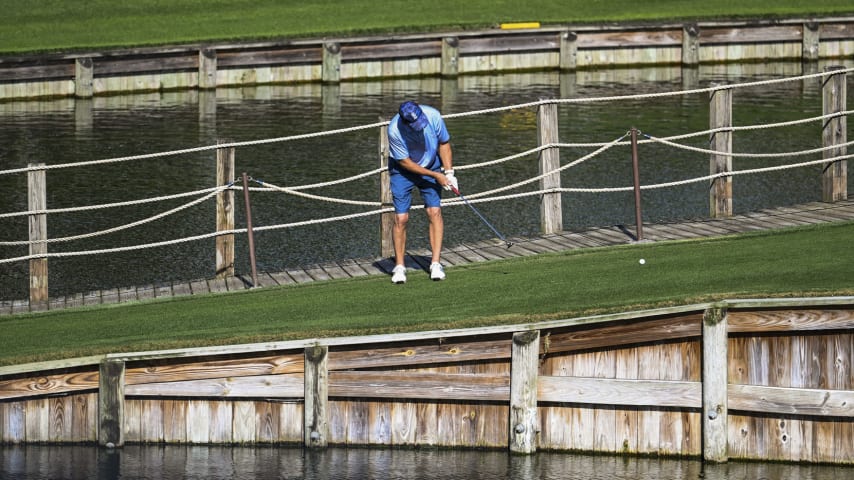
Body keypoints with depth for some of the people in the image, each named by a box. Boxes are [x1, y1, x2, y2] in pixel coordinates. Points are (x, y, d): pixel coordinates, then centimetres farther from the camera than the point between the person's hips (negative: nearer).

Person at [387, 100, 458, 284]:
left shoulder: (433, 116, -23)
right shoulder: (394, 130, -31)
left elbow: (444, 143, -5)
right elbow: (405, 162, -20)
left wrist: (448, 173, -12)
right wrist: (435, 175, -19)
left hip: (431, 165, 3)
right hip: (403, 170, -2)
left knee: (435, 212, -8)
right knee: (401, 218, -7)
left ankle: (436, 263, -6)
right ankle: (399, 267, 4)